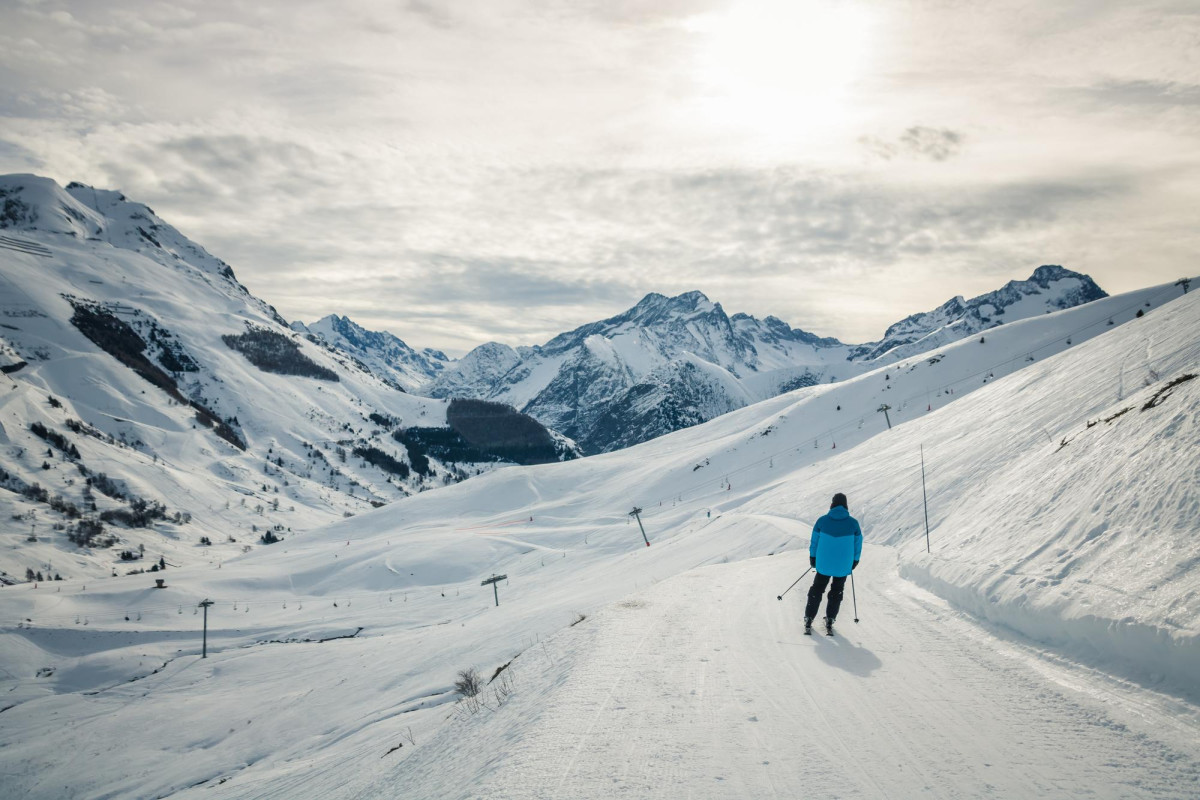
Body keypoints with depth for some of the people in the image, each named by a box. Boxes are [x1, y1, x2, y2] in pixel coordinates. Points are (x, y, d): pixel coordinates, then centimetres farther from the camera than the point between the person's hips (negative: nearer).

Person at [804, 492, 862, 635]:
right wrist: (855, 560, 15)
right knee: (836, 593, 17)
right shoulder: (853, 523, -7)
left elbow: (814, 541, -1)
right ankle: (829, 622, 16)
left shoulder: (822, 521, -8)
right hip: (843, 566, 0)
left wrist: (813, 557, 13)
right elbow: (857, 544, 1)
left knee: (816, 591, 15)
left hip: (823, 564, 0)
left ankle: (808, 621, 13)